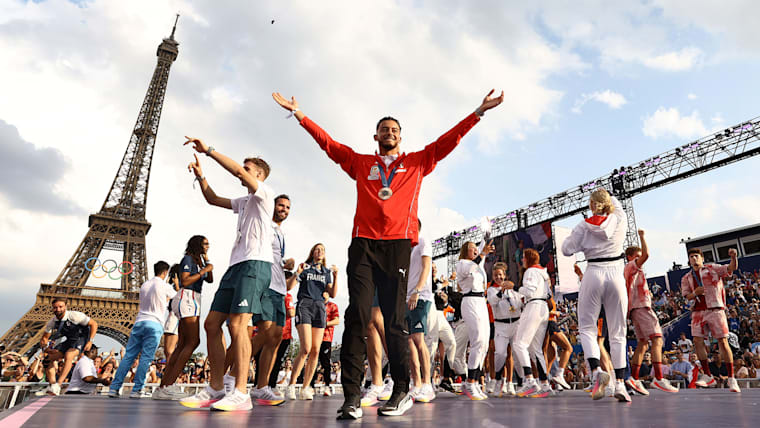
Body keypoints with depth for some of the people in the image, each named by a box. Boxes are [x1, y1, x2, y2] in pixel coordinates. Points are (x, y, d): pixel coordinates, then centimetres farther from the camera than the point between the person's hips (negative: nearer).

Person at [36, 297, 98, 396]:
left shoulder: (74, 315, -24)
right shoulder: (53, 321, -8)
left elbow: (94, 324, -20)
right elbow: (45, 337, 5)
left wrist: (90, 341, -28)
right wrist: (44, 348, -18)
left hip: (81, 339, -7)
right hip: (68, 341, 7)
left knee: (68, 356, -33)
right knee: (47, 358, -3)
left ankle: (57, 386, -32)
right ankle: (51, 386, 4)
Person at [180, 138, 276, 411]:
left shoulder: (265, 193, 3)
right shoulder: (244, 202, 29)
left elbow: (238, 171, -12)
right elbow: (213, 199, 36)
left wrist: (209, 150, -7)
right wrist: (200, 176, 22)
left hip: (255, 264, -9)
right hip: (235, 265, 9)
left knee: (237, 324, -19)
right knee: (212, 324, 3)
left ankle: (241, 394, -18)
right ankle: (215, 389, 7)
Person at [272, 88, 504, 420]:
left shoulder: (417, 162, 20)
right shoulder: (360, 163, 21)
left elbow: (448, 140, 18)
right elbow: (327, 142, 21)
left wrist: (479, 112, 15)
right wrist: (299, 114, 19)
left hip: (398, 245, 0)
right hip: (363, 244, 1)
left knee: (394, 320, -2)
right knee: (357, 316, -8)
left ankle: (402, 392, 7)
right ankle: (352, 396, -6)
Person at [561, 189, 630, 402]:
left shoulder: (584, 226, -3)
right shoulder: (620, 220, 3)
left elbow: (567, 249, -2)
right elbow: (616, 203, 26)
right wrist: (608, 197, 45)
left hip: (593, 274, -2)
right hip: (616, 274, 2)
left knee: (587, 328, 8)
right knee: (617, 332, 8)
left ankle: (596, 371, -14)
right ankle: (620, 383, 6)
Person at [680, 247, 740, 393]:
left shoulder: (712, 268, 9)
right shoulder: (686, 278, 16)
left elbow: (731, 268, -7)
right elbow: (686, 296, 10)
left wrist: (733, 257, -27)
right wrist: (695, 293, -12)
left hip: (715, 309, -3)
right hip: (698, 311, 3)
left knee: (723, 342, -6)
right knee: (697, 341, -6)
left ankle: (731, 378, 1)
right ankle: (708, 376, 5)